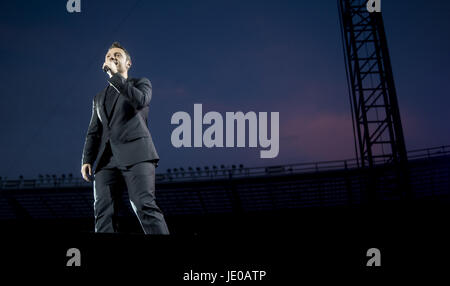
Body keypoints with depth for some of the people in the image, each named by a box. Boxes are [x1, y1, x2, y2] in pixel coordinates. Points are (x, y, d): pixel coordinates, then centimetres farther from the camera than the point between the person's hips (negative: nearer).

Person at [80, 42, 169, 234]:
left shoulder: (141, 83, 17)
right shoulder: (99, 97, 30)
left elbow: (140, 101, -8)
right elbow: (93, 132, 23)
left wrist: (115, 75, -6)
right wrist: (87, 159, 9)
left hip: (136, 155, -4)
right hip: (106, 159, 5)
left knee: (144, 206, -18)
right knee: (104, 211, -8)